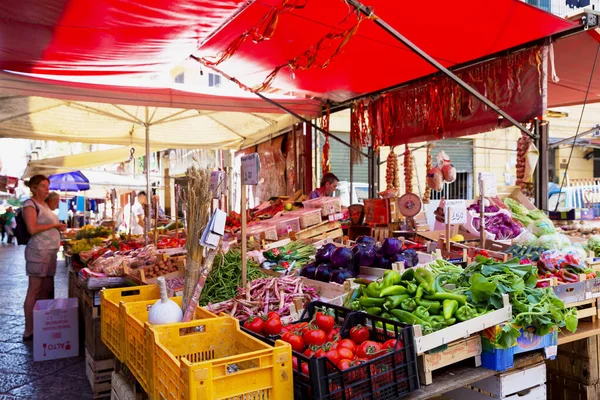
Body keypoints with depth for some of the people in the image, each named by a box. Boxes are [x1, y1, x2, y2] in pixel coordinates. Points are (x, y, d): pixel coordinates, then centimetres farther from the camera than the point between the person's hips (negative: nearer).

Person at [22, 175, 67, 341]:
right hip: (38, 251, -9)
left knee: (46, 290, 10)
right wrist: (54, 225, -11)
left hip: (50, 251, 9)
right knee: (34, 291, -4)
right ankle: (29, 331, 3)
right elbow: (32, 229, -19)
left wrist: (59, 228, 6)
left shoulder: (44, 205, 18)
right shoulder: (30, 204, -8)